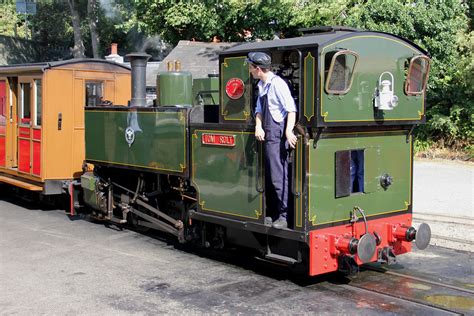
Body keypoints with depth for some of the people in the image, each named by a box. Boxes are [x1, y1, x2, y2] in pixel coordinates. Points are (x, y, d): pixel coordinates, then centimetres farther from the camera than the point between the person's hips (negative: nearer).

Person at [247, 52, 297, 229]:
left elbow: (291, 108, -17)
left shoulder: (277, 83, -13)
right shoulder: (261, 85, 14)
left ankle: (284, 215, -3)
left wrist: (289, 131, -25)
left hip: (277, 136, -9)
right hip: (267, 135, 9)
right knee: (268, 176, 16)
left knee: (278, 177, -8)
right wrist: (258, 126, -2)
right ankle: (271, 210, 27)